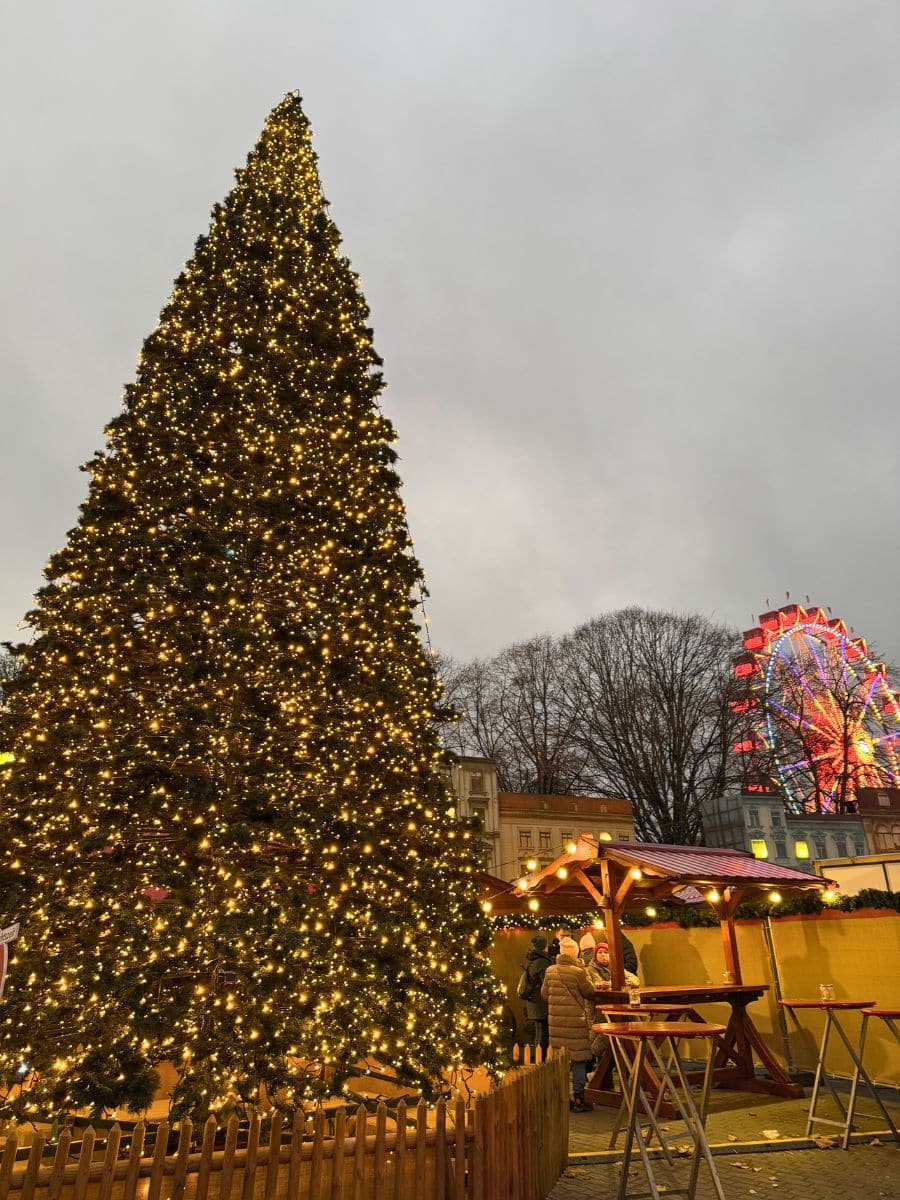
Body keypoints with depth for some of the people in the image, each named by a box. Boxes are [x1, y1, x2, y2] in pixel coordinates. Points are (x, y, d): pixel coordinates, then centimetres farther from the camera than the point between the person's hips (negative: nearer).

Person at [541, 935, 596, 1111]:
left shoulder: (549, 971, 0)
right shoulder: (578, 972, -15)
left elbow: (544, 995, 10)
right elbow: (590, 993, -4)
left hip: (556, 1020, 5)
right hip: (575, 1020, -5)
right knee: (578, 1059, 6)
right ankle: (578, 1099, 11)